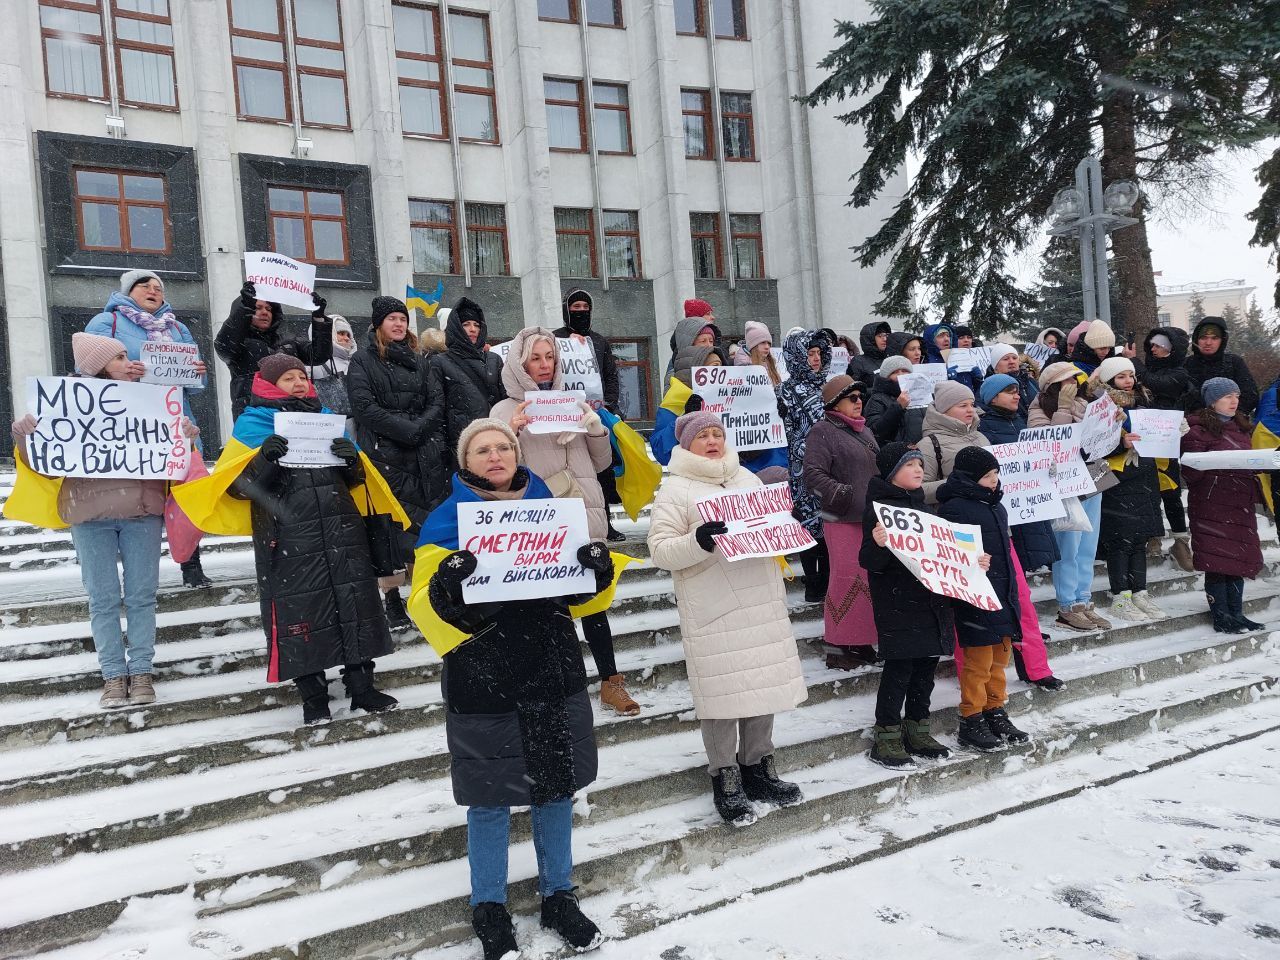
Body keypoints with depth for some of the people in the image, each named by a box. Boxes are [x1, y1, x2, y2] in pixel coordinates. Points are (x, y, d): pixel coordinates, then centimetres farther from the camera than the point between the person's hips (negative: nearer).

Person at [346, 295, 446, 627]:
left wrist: (421, 426, -8)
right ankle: (392, 596, 1)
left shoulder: (419, 361, 20)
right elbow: (366, 408, -8)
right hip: (385, 456, -4)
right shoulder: (362, 362, 5)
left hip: (426, 455, 4)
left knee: (429, 521, 1)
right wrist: (407, 429, -14)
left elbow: (435, 403, 12)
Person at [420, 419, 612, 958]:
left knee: (556, 789, 15)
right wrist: (448, 586, -33)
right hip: (484, 684, -4)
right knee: (490, 800, 8)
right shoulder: (446, 521, -6)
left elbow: (576, 593, 10)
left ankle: (558, 896, 34)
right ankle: (489, 908, 28)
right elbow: (429, 608, -11)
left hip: (553, 675, 4)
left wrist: (597, 571, -11)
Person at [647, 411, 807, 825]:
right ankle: (725, 780, 15)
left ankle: (758, 768, 27)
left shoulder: (748, 479, 15)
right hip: (712, 611, -6)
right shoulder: (675, 489, -3)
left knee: (764, 684, 11)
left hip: (762, 602, 6)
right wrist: (698, 541, -26)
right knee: (722, 694, 0)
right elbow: (660, 551, -10)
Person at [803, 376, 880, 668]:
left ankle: (862, 641, 22)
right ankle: (836, 647, 1)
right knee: (846, 579, -9)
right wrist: (842, 495, -25)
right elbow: (813, 474, -17)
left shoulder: (864, 430, 19)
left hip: (870, 518, 8)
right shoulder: (823, 431, -8)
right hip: (842, 520, -8)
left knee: (868, 579, 11)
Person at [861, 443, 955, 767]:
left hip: (931, 600, 8)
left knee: (926, 664, 13)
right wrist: (876, 545, -37)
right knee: (899, 667, -4)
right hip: (897, 604, -8)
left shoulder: (922, 505, 15)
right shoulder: (879, 508, -11)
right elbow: (870, 562, -15)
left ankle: (917, 730, 26)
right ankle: (886, 737, 7)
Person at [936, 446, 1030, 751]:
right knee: (978, 662, -2)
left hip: (1003, 597, 8)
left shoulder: (995, 505, 15)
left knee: (999, 659, 16)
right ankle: (971, 722, 10)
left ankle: (996, 714, 29)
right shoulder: (954, 507, -13)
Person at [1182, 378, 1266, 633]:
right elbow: (1191, 472, -13)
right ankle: (1221, 617, 4)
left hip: (1240, 503, 8)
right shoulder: (1198, 431, -8)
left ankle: (1236, 613, 17)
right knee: (1217, 560, -4)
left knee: (1240, 557, 8)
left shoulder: (1240, 427, 17)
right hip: (1212, 505, -7)